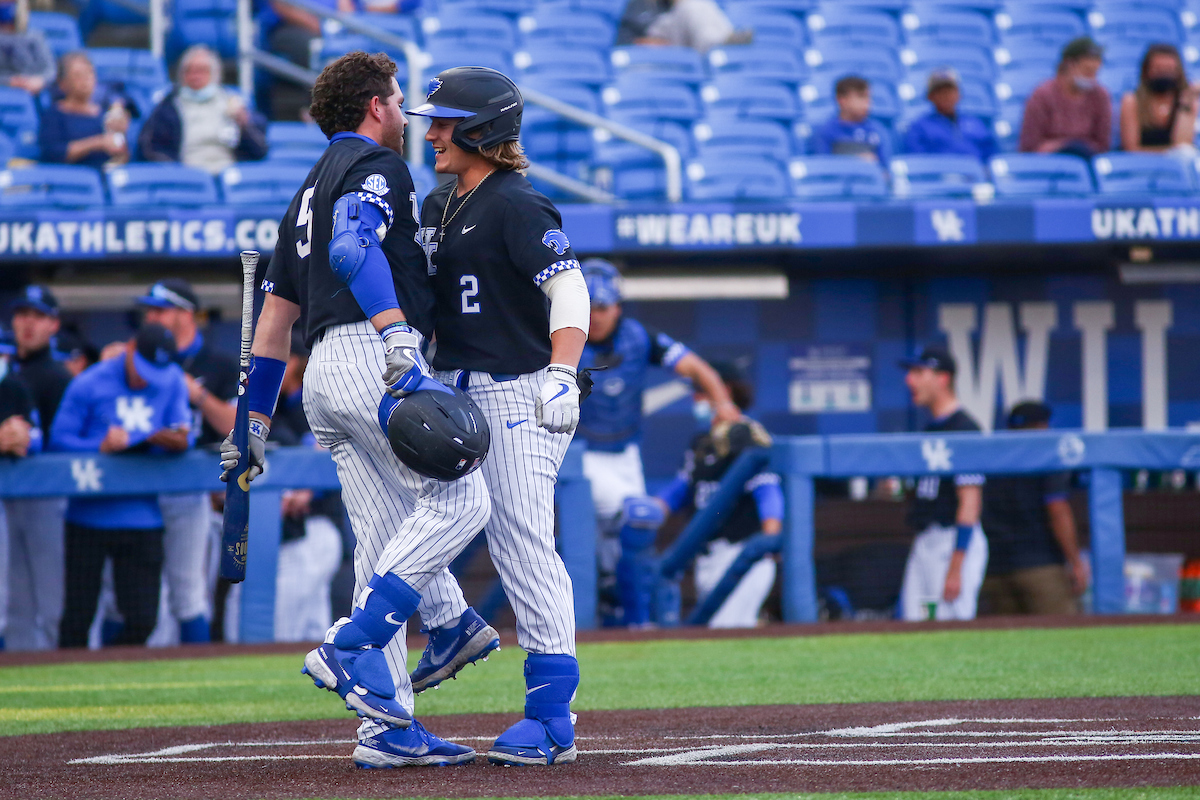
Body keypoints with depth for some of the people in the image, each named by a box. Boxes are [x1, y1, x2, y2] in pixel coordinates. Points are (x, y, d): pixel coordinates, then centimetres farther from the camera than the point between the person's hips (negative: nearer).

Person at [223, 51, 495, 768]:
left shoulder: (310, 194, 29)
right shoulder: (376, 166, 1)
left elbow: (274, 317, 28)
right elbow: (353, 248, -20)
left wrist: (256, 423, 27)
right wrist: (400, 340, -33)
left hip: (323, 376, 9)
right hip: (370, 353, -9)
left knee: (388, 546, 9)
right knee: (460, 499, -10)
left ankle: (389, 730, 5)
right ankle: (354, 649, -23)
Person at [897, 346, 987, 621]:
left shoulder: (963, 429, -12)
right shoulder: (930, 429, 17)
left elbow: (970, 501, -18)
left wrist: (956, 567, -21)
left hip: (956, 542, -10)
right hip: (924, 542, 10)